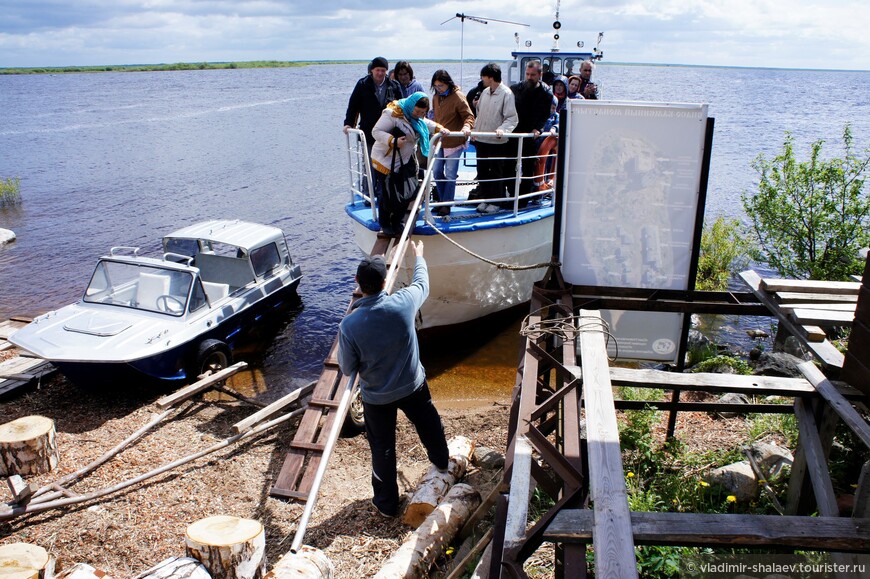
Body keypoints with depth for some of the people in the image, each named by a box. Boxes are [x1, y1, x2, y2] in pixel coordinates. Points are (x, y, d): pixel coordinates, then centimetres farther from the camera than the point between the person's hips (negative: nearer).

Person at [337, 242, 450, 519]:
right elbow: (422, 284, 2)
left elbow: (347, 369, -13)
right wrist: (419, 256, 19)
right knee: (429, 424, 31)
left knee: (382, 448, 18)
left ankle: (387, 503, 35)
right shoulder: (403, 303, -24)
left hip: (376, 397, -2)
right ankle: (442, 461, 59)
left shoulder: (349, 325, -28)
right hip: (413, 385, 2)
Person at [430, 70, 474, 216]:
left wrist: (467, 126, -37)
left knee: (450, 174, -1)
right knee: (437, 171, 11)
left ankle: (447, 204, 10)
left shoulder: (458, 97, -14)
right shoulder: (436, 97, 6)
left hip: (454, 142, -7)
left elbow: (469, 116, -18)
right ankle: (442, 200, 26)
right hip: (439, 141, 7)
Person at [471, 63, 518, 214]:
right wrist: (475, 130, 14)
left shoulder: (506, 93, -12)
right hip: (481, 139, 7)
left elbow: (512, 118, -15)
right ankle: (483, 198, 24)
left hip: (497, 141, -7)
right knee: (482, 171, 12)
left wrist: (503, 129, -31)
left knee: (496, 173, 3)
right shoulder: (485, 92, 9)